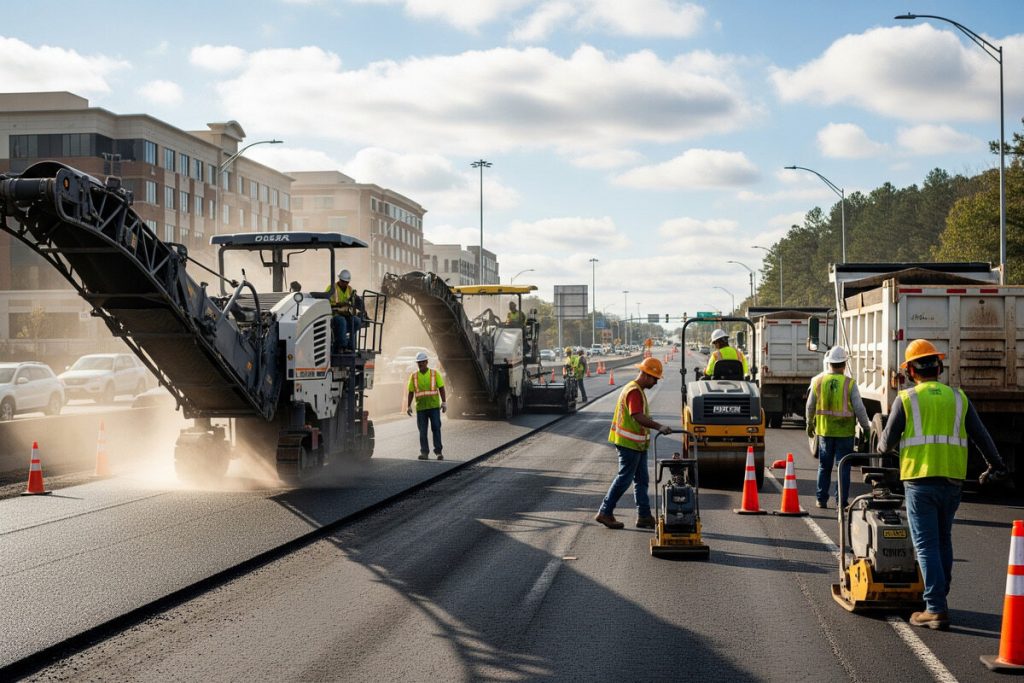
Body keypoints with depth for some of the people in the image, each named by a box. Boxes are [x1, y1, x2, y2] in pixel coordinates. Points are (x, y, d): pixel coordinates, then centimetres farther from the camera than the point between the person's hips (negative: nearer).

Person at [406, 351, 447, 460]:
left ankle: (438, 451, -1)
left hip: (434, 407, -2)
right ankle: (424, 452, 5)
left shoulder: (434, 373, 2)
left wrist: (444, 403, -6)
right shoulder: (414, 376, 6)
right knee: (422, 431, 1)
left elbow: (441, 388, 2)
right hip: (420, 408, 2)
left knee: (436, 428, -5)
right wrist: (409, 407, 0)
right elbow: (410, 393, 8)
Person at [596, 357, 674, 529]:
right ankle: (605, 513, 3)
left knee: (642, 480, 11)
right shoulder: (634, 391, -19)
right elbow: (638, 416, -32)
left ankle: (644, 516, 15)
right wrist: (659, 427, -39)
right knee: (624, 478, -4)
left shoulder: (637, 390, 15)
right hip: (629, 443, -11)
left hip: (637, 443, 11)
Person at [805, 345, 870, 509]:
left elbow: (810, 406, 9)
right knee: (843, 467, 4)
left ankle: (821, 500, 16)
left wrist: (810, 424, 24)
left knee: (824, 466, 14)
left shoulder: (818, 381, -1)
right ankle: (841, 501, 4)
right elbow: (859, 408, -9)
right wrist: (866, 427, 4)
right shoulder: (850, 384, -10)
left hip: (824, 430, 3)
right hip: (845, 431, -3)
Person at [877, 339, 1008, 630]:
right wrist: (996, 466, 27)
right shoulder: (958, 398, 9)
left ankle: (936, 609, -8)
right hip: (952, 481, 4)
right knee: (943, 541, 19)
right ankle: (939, 596, 27)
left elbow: (887, 443, 0)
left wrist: (881, 446, 24)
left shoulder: (906, 399, -1)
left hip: (920, 480, -4)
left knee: (927, 545, -3)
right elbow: (981, 435, 13)